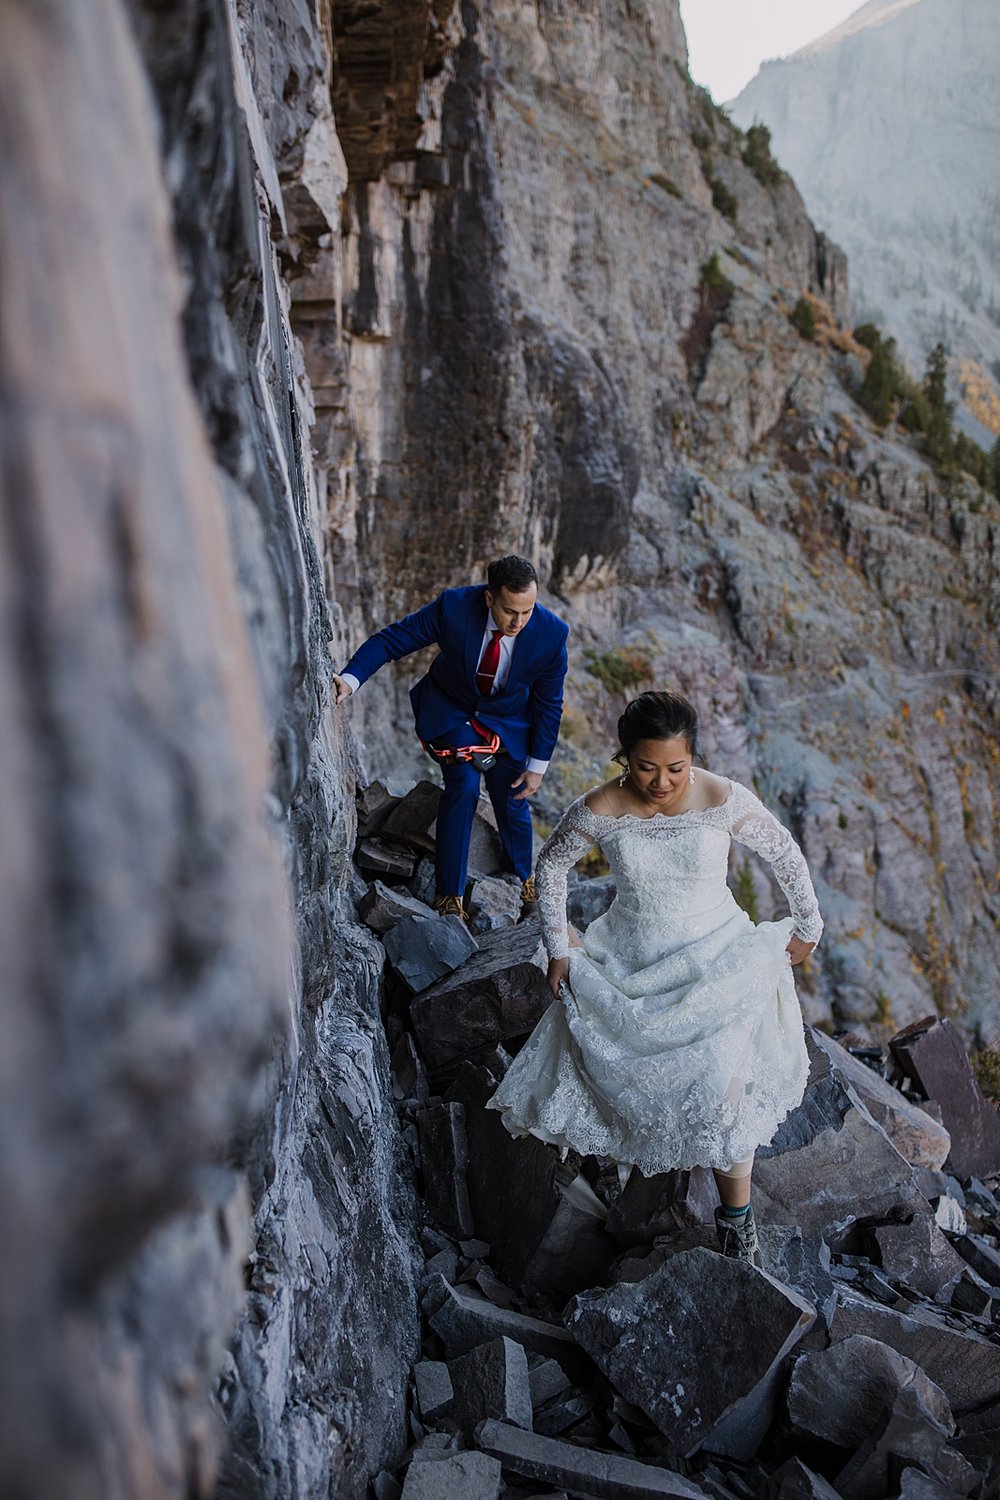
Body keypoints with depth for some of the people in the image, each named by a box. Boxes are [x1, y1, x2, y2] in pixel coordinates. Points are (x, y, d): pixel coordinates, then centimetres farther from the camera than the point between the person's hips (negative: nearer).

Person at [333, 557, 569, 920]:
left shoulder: (552, 633, -27)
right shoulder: (453, 607, -32)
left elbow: (548, 703, -13)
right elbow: (391, 639, -25)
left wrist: (537, 765, -8)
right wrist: (350, 679, -41)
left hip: (507, 720, 1)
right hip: (451, 710, -1)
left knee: (513, 801, 8)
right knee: (463, 787, -16)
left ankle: (524, 879, 39)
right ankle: (449, 893, 2)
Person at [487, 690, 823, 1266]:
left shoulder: (725, 800, -19)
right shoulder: (600, 811, -17)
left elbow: (787, 856, -1)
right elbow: (552, 864, 2)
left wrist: (807, 928, 8)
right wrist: (558, 948, 3)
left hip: (714, 961, -1)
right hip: (630, 967, 2)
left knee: (722, 1088, -11)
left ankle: (737, 1217, 12)